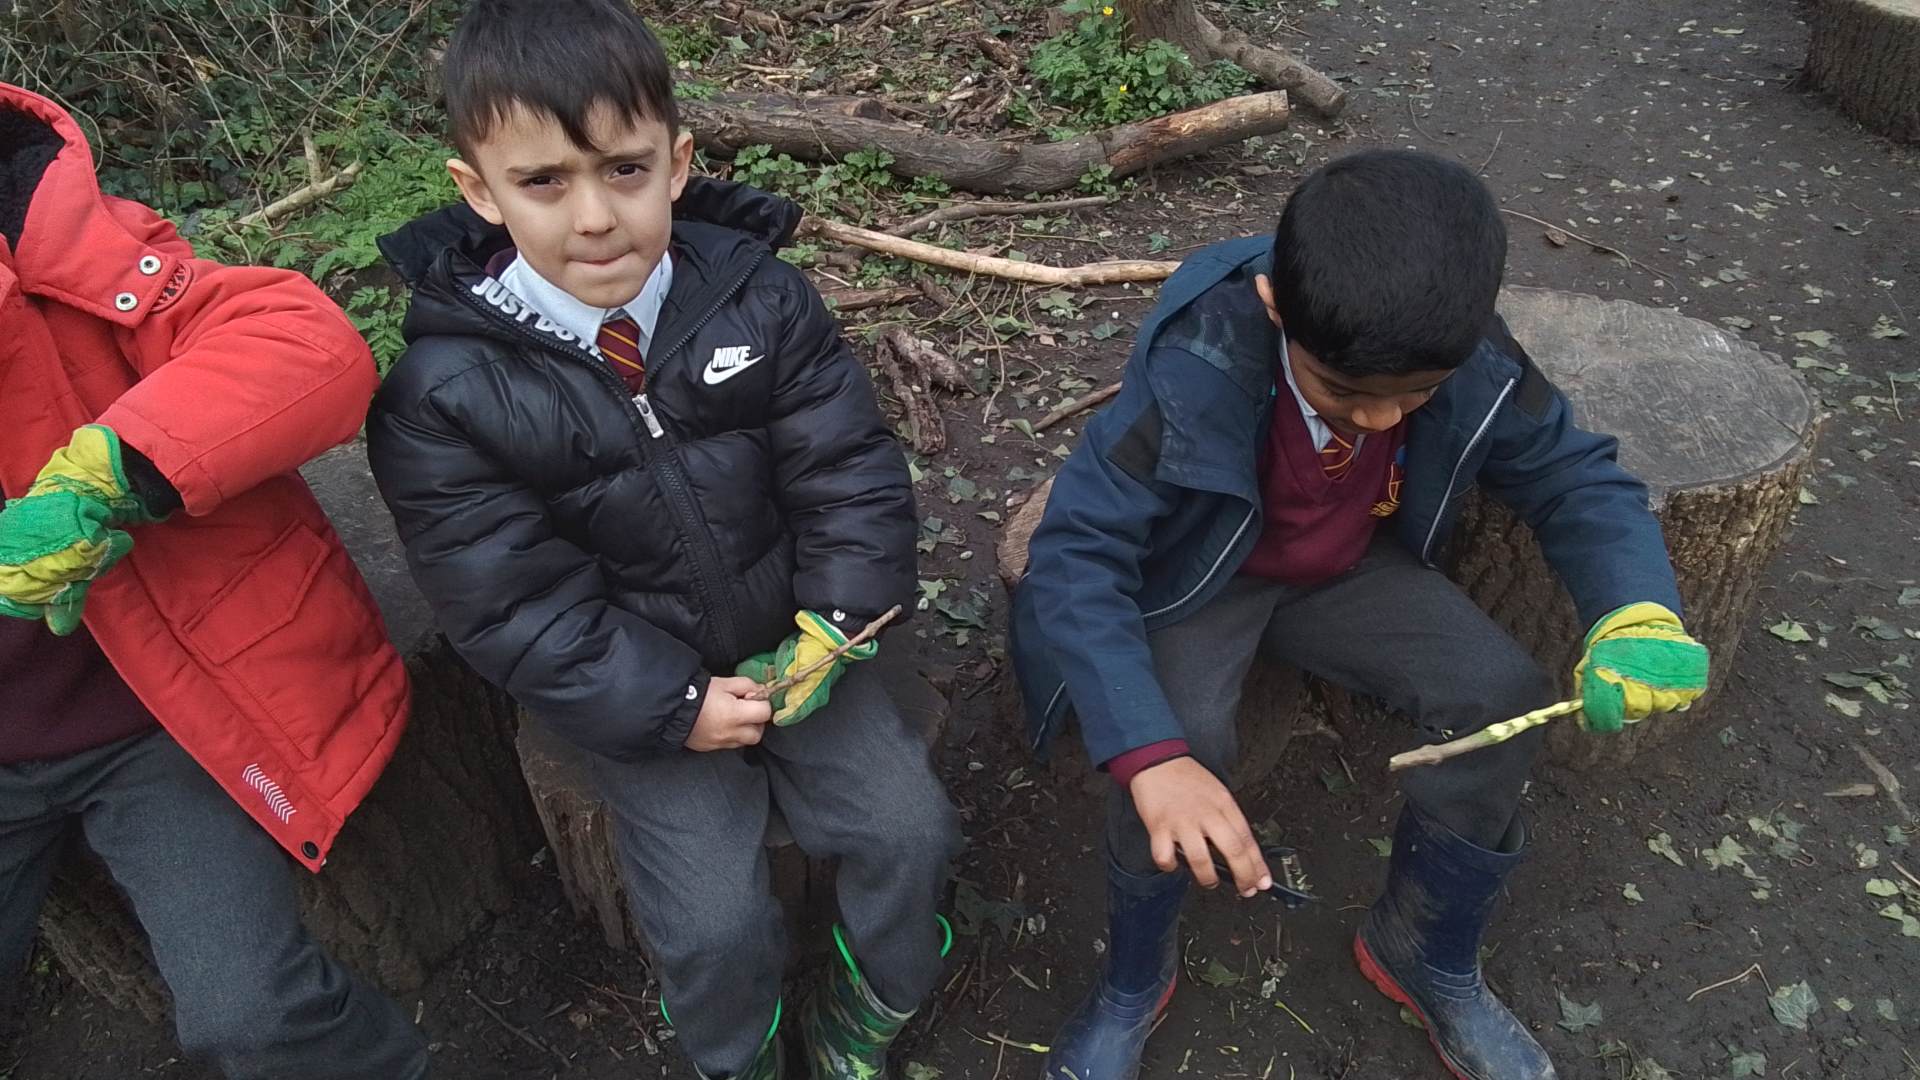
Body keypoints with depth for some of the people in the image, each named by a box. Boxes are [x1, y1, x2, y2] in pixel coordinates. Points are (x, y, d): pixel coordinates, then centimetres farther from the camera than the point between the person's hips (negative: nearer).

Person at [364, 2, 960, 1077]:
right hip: (636, 686, -2)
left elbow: (852, 472, -8)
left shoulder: (761, 297, -11)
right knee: (712, 917, -9)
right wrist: (672, 705, -19)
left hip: (794, 646, 3)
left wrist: (832, 631, -18)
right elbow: (513, 602, -16)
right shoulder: (444, 390, -17)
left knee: (909, 826, -3)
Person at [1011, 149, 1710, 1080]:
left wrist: (1637, 612, -28)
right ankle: (1134, 982, 1)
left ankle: (1425, 955, 11)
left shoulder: (1478, 365, -22)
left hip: (1352, 568, 4)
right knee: (1181, 738, -31)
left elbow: (1574, 477, -6)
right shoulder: (1195, 368, -35)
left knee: (1501, 697, -17)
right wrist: (1150, 755, -48)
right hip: (1198, 576, -3)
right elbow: (1076, 551, -36)